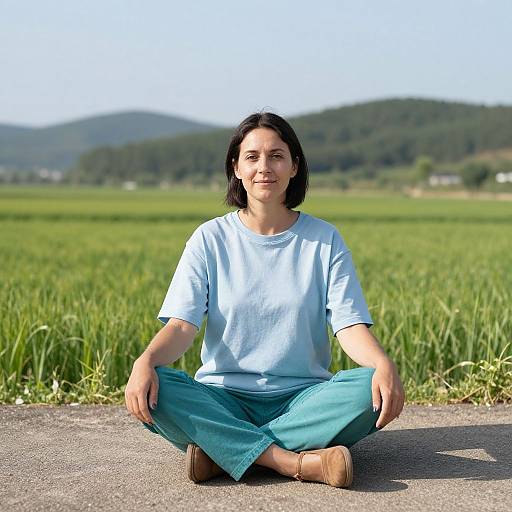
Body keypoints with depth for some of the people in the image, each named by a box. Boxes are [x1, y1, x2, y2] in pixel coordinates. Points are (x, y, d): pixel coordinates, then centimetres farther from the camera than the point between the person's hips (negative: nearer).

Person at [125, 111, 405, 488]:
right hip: (225, 398, 0)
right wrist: (146, 361, -29)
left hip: (302, 398, 1)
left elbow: (350, 325, -5)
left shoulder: (324, 239, 5)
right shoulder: (210, 239, 4)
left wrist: (383, 364, -27)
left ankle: (222, 451, -27)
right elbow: (182, 324, -6)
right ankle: (300, 462, -32)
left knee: (370, 389, -30)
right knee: (153, 390, -30)